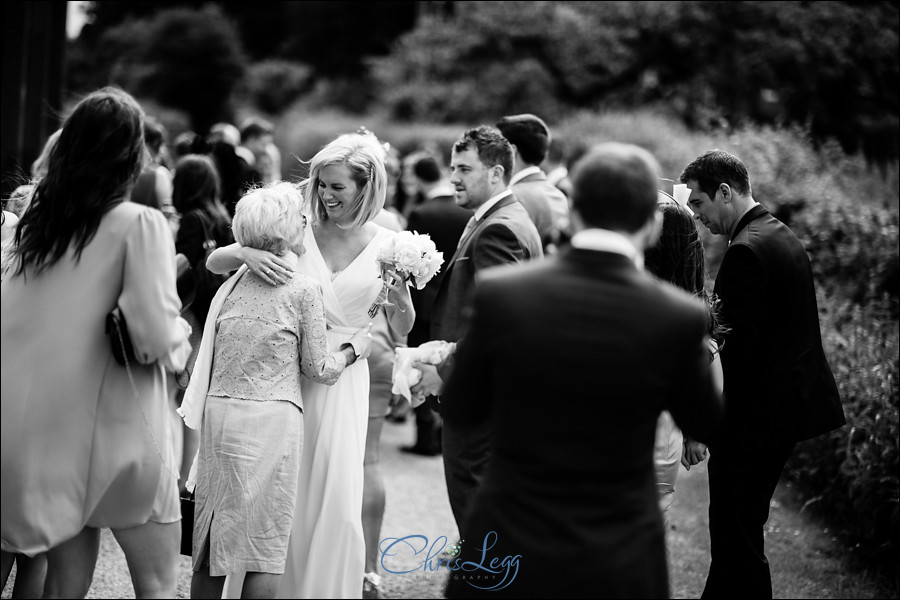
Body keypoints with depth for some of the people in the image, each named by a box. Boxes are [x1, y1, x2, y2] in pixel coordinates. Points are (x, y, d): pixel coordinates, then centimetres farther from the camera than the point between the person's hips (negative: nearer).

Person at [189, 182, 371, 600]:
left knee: (213, 539, 9)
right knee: (265, 541, 2)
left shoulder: (236, 283, 12)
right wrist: (356, 346, 15)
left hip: (219, 413, 5)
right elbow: (318, 369, 0)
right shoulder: (304, 288, -4)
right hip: (271, 420, -5)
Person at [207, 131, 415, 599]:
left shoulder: (386, 245, -1)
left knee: (335, 500, 1)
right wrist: (246, 253, -25)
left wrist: (401, 302, -15)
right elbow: (213, 262, -4)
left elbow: (400, 331, 6)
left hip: (341, 380, 0)